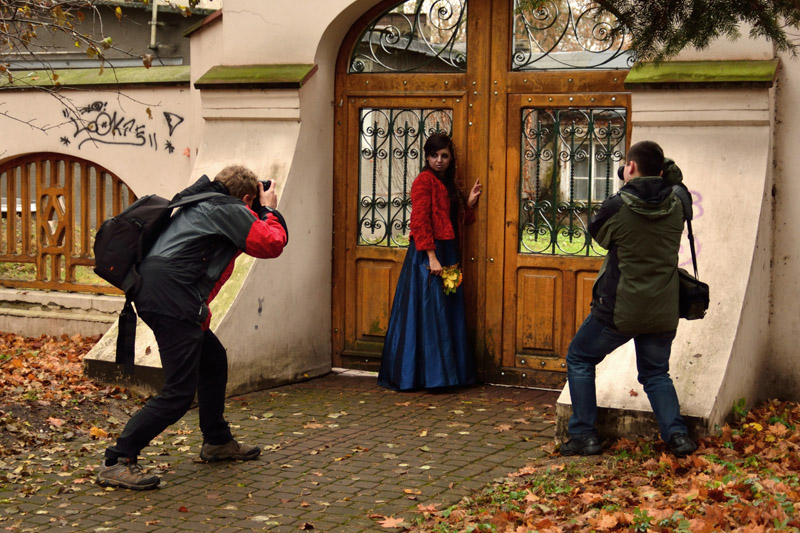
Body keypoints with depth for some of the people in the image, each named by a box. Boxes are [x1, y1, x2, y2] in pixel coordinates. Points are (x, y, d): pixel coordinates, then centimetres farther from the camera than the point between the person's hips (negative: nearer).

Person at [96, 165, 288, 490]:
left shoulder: (200, 204, 25)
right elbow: (271, 244, -5)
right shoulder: (229, 210, -1)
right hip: (170, 296, -10)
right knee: (179, 392, -9)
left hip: (152, 291, 10)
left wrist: (261, 214, 29)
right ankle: (116, 462, -11)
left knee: (213, 360, 24)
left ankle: (217, 442, 36)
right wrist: (269, 211, 12)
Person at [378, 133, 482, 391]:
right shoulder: (424, 181, -9)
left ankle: (446, 373, 15)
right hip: (427, 254, -9)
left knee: (448, 313, 9)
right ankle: (428, 375, -4)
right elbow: (420, 222, -17)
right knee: (429, 310, -8)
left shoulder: (447, 184, 17)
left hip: (447, 254, 9)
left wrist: (469, 203, 6)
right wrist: (431, 257, -22)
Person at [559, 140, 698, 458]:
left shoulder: (617, 207, -13)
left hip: (620, 309, -4)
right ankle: (677, 434, 2)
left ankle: (584, 436, 10)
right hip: (664, 311, 4)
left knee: (579, 360, 14)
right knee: (655, 373, 21)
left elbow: (598, 234, 5)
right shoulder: (676, 206, -1)